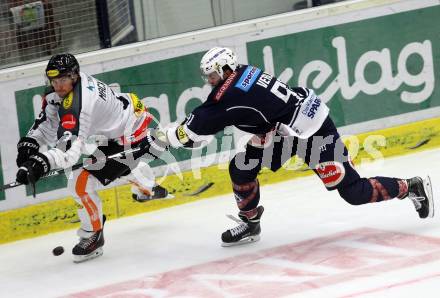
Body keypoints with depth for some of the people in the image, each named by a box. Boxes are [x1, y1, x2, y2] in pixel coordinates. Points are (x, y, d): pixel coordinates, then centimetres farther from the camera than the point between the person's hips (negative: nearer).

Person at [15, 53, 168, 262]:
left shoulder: (77, 105, -36)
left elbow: (69, 149, -44)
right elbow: (48, 121, 2)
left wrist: (40, 163, -56)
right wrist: (28, 143, -13)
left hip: (132, 138, -11)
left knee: (81, 184, -17)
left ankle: (93, 236, 2)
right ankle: (147, 188, 70)